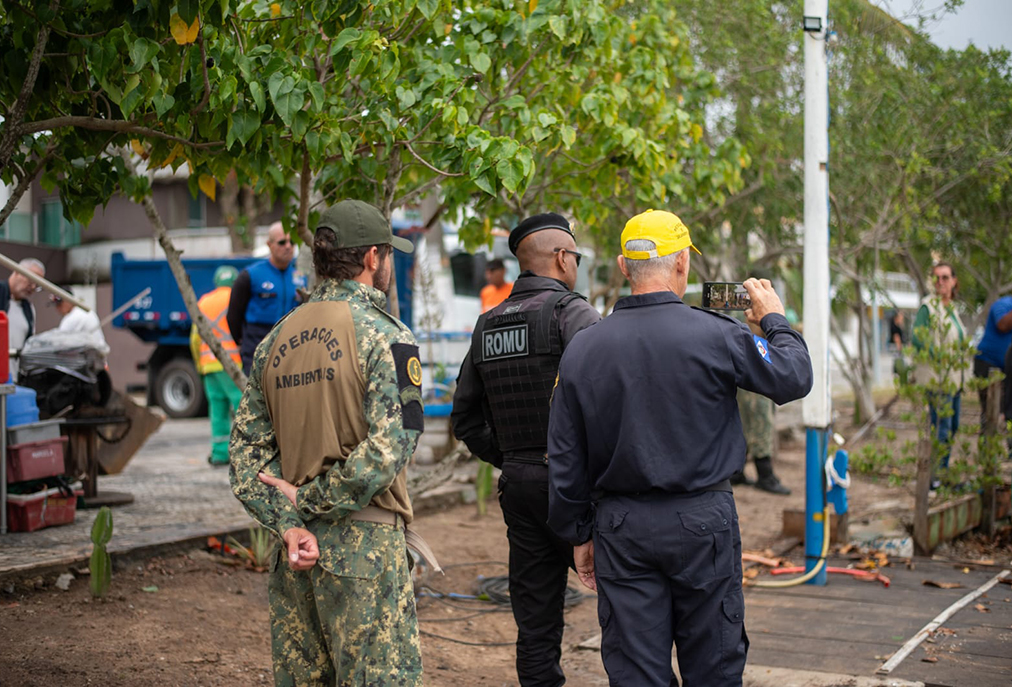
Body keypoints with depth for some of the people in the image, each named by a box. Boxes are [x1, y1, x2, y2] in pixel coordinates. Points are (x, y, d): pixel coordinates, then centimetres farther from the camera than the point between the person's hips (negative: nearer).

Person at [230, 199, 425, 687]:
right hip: (362, 541, -7)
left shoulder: (276, 340, 10)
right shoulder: (384, 336, -9)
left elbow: (247, 445, 6)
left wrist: (287, 522, -3)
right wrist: (306, 498, -10)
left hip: (295, 544, 7)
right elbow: (388, 449, -20)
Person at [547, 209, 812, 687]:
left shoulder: (581, 349, -1)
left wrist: (578, 534, 13)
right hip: (701, 522, -2)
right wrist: (774, 321, 17)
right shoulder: (715, 336, -11)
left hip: (620, 527, 2)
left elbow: (565, 461, 3)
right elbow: (794, 379, 0)